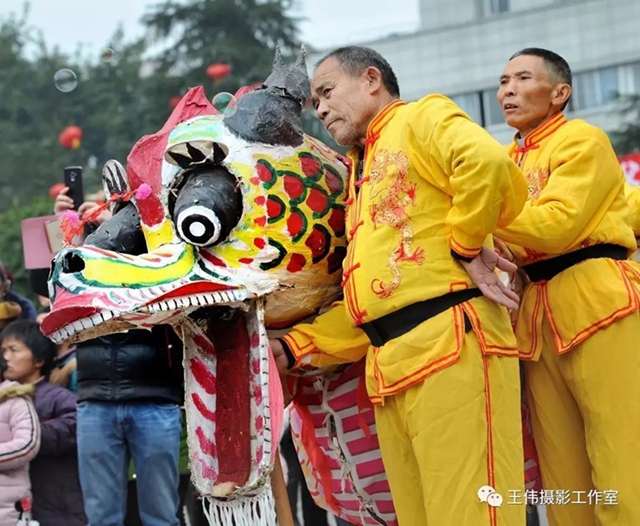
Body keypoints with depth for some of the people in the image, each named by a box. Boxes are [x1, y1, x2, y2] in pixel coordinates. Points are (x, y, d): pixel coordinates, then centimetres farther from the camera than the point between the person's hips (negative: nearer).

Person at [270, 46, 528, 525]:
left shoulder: (421, 119, 5)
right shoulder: (361, 178, 29)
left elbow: (488, 163, -19)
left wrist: (464, 247, -10)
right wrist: (294, 347, 16)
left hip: (451, 343, -9)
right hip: (389, 370, 9)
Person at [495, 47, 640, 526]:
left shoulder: (582, 140, -1)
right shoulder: (511, 159, 21)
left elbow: (555, 224, -15)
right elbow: (517, 233, 18)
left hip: (598, 299, -8)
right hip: (537, 314, 8)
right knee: (564, 479, 7)